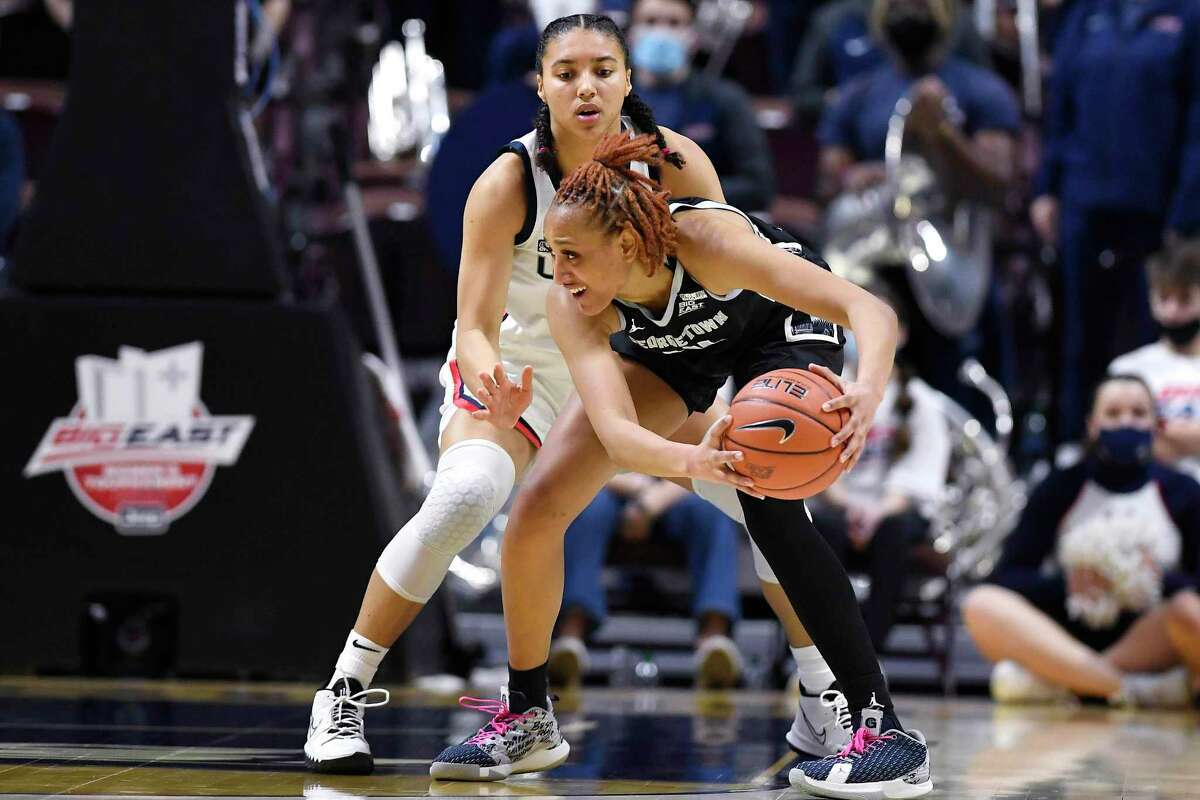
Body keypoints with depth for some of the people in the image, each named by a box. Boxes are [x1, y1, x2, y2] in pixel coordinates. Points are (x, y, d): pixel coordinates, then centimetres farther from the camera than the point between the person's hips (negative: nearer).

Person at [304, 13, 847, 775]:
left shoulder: (674, 162, -20)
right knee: (462, 497, -30)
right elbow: (476, 326, -26)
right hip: (518, 371, -3)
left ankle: (824, 698, 10)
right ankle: (344, 695, -17)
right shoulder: (508, 184, -26)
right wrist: (489, 377, -50)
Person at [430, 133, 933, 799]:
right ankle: (525, 718, 15)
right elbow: (616, 433, -44)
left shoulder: (704, 240, -42)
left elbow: (872, 312, -47)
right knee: (537, 506, -7)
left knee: (764, 496, -31)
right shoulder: (570, 306, -32)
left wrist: (865, 394, -68)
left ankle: (886, 731, -26)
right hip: (667, 345, 4)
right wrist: (693, 461, -66)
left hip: (779, 326, -4)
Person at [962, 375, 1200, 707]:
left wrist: (1162, 581, -21)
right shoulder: (1060, 489, 8)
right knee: (982, 605, -26)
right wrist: (1064, 585, -18)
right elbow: (1006, 577, 1)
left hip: (1148, 646, -1)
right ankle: (1136, 689, -36)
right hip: (1068, 635, 1)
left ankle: (1052, 681, -32)